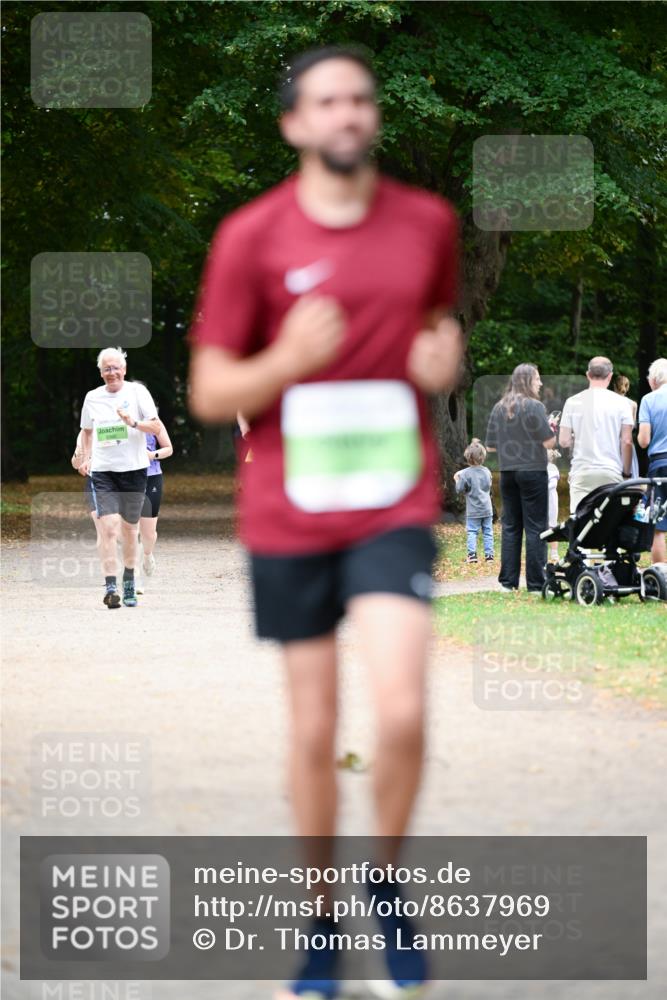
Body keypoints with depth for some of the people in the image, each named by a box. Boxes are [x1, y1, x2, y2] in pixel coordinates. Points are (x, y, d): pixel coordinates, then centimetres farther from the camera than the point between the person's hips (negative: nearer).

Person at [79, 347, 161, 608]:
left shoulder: (137, 392, 0)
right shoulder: (92, 397, 7)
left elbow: (156, 427, -3)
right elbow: (87, 430, 23)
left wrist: (133, 423, -21)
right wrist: (86, 458, 8)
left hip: (133, 469, 0)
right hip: (102, 471, 0)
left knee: (129, 529, 10)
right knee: (108, 527, -16)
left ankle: (129, 582, 30)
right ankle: (110, 586, -21)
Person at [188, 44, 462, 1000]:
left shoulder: (429, 222, 5)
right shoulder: (250, 237, -3)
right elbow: (209, 394, 0)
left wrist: (445, 364, -1)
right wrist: (288, 361, -19)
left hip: (396, 508, 1)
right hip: (287, 517, 0)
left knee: (401, 713, -17)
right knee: (313, 730, 5)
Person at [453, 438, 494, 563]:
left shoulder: (466, 473, -14)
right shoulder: (487, 472, 2)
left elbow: (460, 489, -10)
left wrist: (457, 480, 6)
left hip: (473, 511, -4)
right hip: (487, 509, 4)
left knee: (472, 532, 0)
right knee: (487, 532, 7)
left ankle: (472, 554, -8)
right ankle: (489, 554, 6)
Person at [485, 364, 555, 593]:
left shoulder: (498, 408, 6)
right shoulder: (534, 406, -11)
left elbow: (490, 446, 9)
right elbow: (549, 442, -12)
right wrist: (551, 428, 8)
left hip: (507, 473, 5)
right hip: (533, 471, -5)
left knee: (510, 526, 10)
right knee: (535, 527, -1)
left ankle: (508, 581, 9)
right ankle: (535, 583, -2)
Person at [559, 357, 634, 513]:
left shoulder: (572, 402, 3)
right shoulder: (621, 403, 0)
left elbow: (563, 441, 2)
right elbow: (627, 442, -3)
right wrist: (627, 473, 7)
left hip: (582, 472, 1)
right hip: (611, 472, -1)